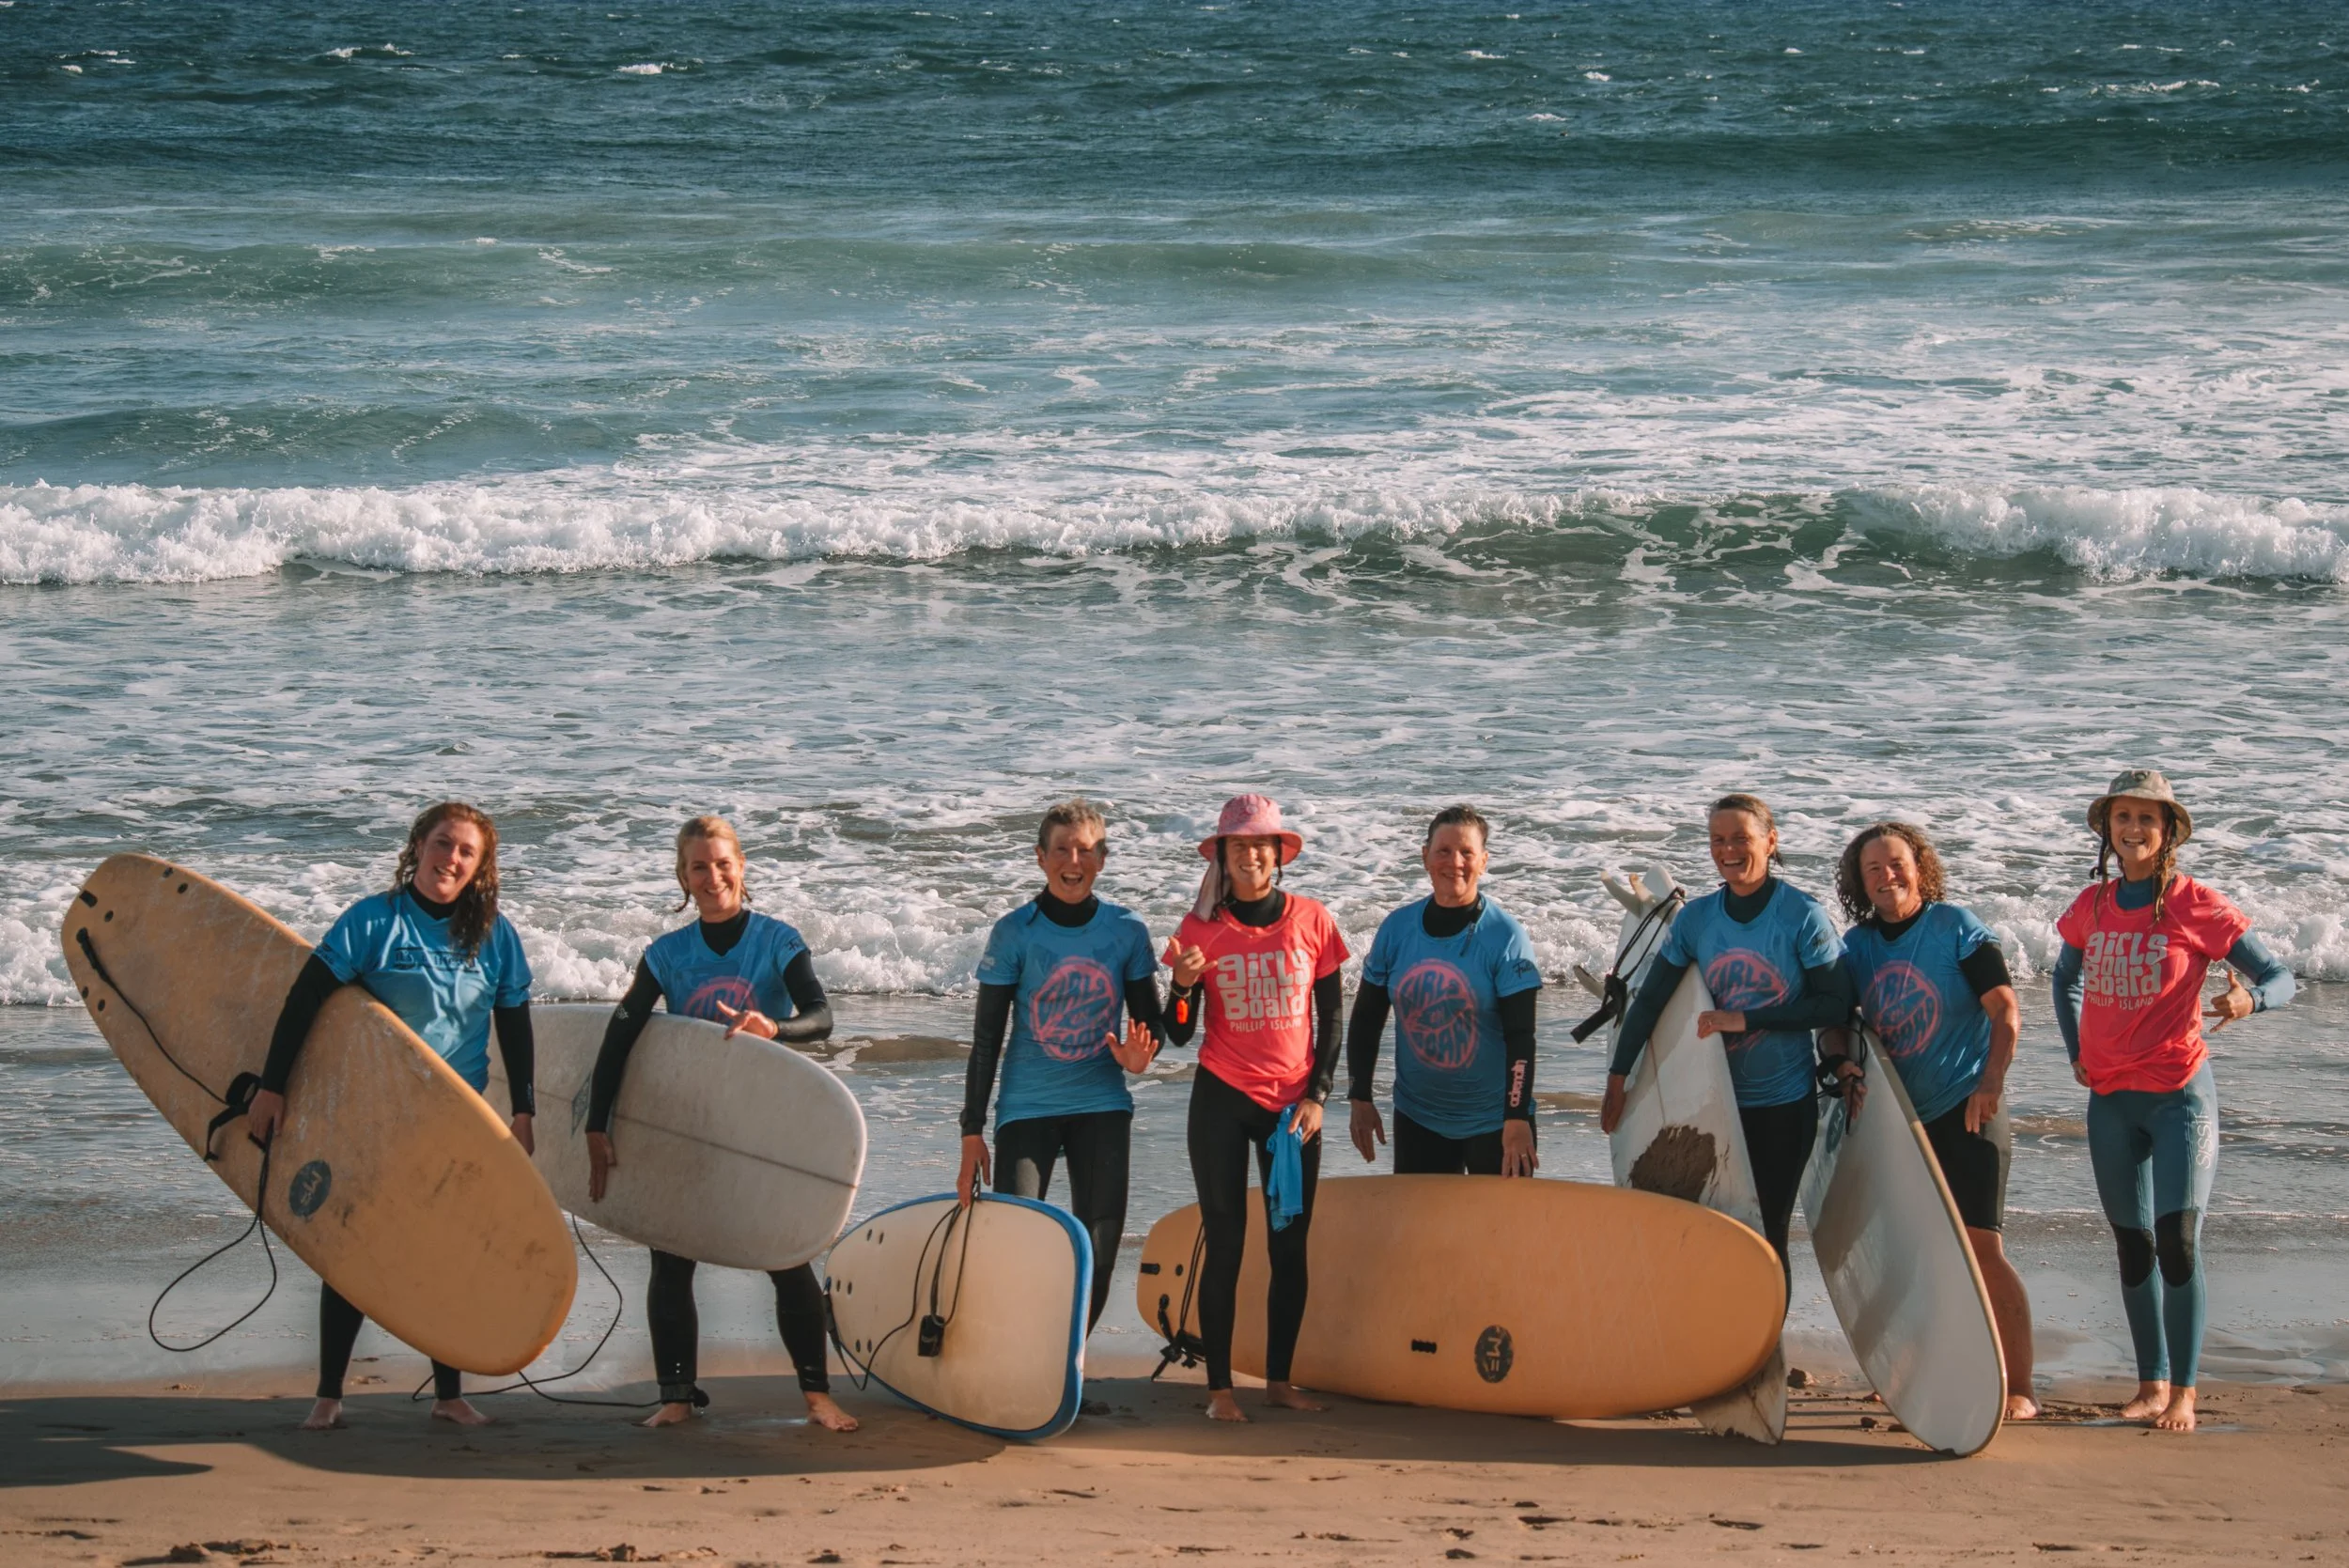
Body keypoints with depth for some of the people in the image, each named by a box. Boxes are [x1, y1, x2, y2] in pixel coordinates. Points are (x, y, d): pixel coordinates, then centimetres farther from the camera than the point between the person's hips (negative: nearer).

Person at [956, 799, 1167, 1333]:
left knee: (1098, 1254, 0)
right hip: (1027, 1108, -2)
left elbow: (1149, 1019, 11)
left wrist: (1139, 1055, -14)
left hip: (1102, 1108, 2)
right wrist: (972, 1134, -3)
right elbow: (986, 1039, -1)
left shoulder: (1126, 930, 1)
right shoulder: (1014, 932, -4)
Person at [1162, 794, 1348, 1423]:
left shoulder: (1311, 921, 0)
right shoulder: (1201, 928, -2)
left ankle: (1280, 1379, 14)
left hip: (1293, 1104, 1)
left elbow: (1331, 1017, 6)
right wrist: (1184, 985, -20)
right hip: (1222, 1100, -1)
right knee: (1224, 1243, -2)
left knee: (1291, 1244, 4)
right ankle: (1219, 1387, 2)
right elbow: (1180, 1034, 0)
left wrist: (1317, 1094, -2)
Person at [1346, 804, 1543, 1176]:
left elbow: (1520, 1037, -12)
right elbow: (1366, 1019, 9)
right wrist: (1359, 1098, 4)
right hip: (1417, 1118, 4)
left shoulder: (1506, 936, -10)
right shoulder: (1397, 928, 0)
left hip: (1493, 1120, -3)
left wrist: (1517, 1118, -19)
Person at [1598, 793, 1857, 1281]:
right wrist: (1617, 1081, 3)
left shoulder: (1802, 915, -9)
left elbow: (1836, 1005, -12)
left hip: (1784, 1104, -3)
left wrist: (1745, 1020, -17)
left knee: (1768, 1236, 0)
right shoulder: (1697, 917, 1)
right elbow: (1649, 1000, 5)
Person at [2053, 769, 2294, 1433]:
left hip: (2179, 1093, -5)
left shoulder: (2196, 906, -8)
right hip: (2111, 1099, 5)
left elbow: (2280, 976, -6)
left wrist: (2249, 997, -29)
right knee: (2133, 1245, 10)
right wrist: (2076, 1053, 14)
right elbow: (2065, 979, 25)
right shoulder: (2091, 906, 5)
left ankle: (2183, 1390, -5)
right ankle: (2152, 1383, 19)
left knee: (2177, 1239, -12)